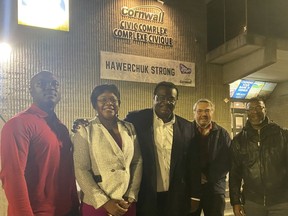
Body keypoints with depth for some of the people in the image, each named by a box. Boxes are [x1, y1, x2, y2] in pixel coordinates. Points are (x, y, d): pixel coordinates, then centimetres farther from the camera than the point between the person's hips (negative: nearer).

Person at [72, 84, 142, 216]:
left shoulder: (129, 129, 4)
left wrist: (131, 197, -4)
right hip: (96, 205, -3)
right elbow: (81, 170, -11)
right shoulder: (85, 131, -6)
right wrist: (104, 202, -14)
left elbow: (138, 162, 4)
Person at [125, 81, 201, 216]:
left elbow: (193, 165, 7)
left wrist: (194, 196, 7)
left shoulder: (186, 127, 3)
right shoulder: (136, 119, -6)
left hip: (175, 199, 3)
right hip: (144, 197, -2)